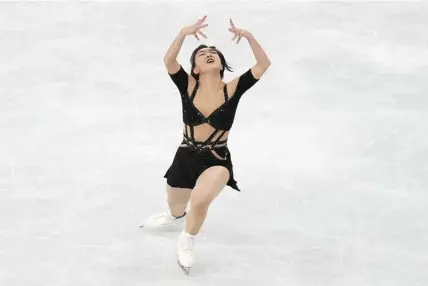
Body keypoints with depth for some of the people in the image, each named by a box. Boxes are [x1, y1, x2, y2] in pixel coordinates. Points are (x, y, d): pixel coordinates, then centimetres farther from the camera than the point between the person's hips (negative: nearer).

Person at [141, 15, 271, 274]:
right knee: (175, 209, 25)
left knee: (200, 200, -30)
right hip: (185, 157, 3)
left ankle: (186, 243, 4)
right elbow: (169, 60, -28)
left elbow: (264, 64, -22)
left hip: (217, 160, -3)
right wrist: (184, 33, -41)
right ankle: (176, 220, 67)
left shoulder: (232, 90, -12)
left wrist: (249, 36, -34)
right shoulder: (189, 87, -11)